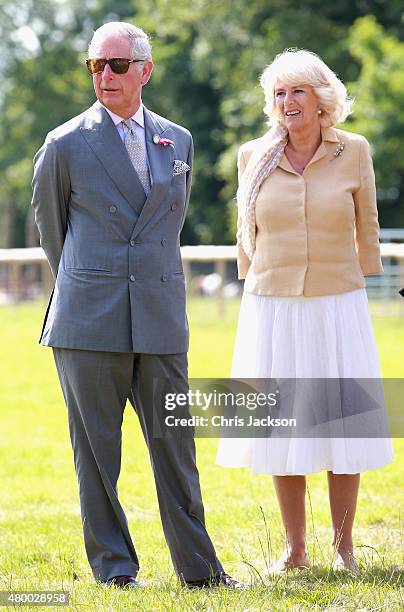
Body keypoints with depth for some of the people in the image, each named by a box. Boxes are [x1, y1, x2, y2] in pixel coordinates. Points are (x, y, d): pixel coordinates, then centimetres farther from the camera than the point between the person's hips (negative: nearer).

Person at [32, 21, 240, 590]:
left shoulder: (179, 141, 11)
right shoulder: (65, 146, 0)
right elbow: (49, 222, 13)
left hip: (161, 322, 3)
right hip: (89, 324, -3)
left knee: (175, 444, 5)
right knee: (96, 448, 1)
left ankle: (198, 566, 11)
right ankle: (113, 565, 11)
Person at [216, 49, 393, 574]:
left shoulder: (353, 152, -1)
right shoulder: (255, 156, 2)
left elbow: (366, 228, 9)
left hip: (337, 308, -1)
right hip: (272, 308, 1)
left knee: (342, 425, 0)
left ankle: (344, 546, 11)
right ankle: (295, 548, 14)